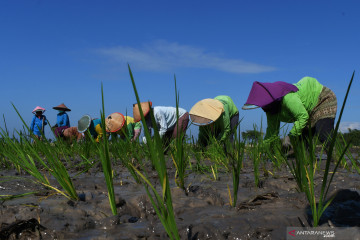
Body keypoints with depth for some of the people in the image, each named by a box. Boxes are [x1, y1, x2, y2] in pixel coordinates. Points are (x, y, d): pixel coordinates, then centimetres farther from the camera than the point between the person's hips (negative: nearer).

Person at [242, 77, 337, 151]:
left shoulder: (288, 97, -39)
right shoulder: (271, 110, -8)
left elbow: (303, 116, -37)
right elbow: (272, 132, -1)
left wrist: (290, 136, -36)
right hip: (309, 111, 9)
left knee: (323, 135, -25)